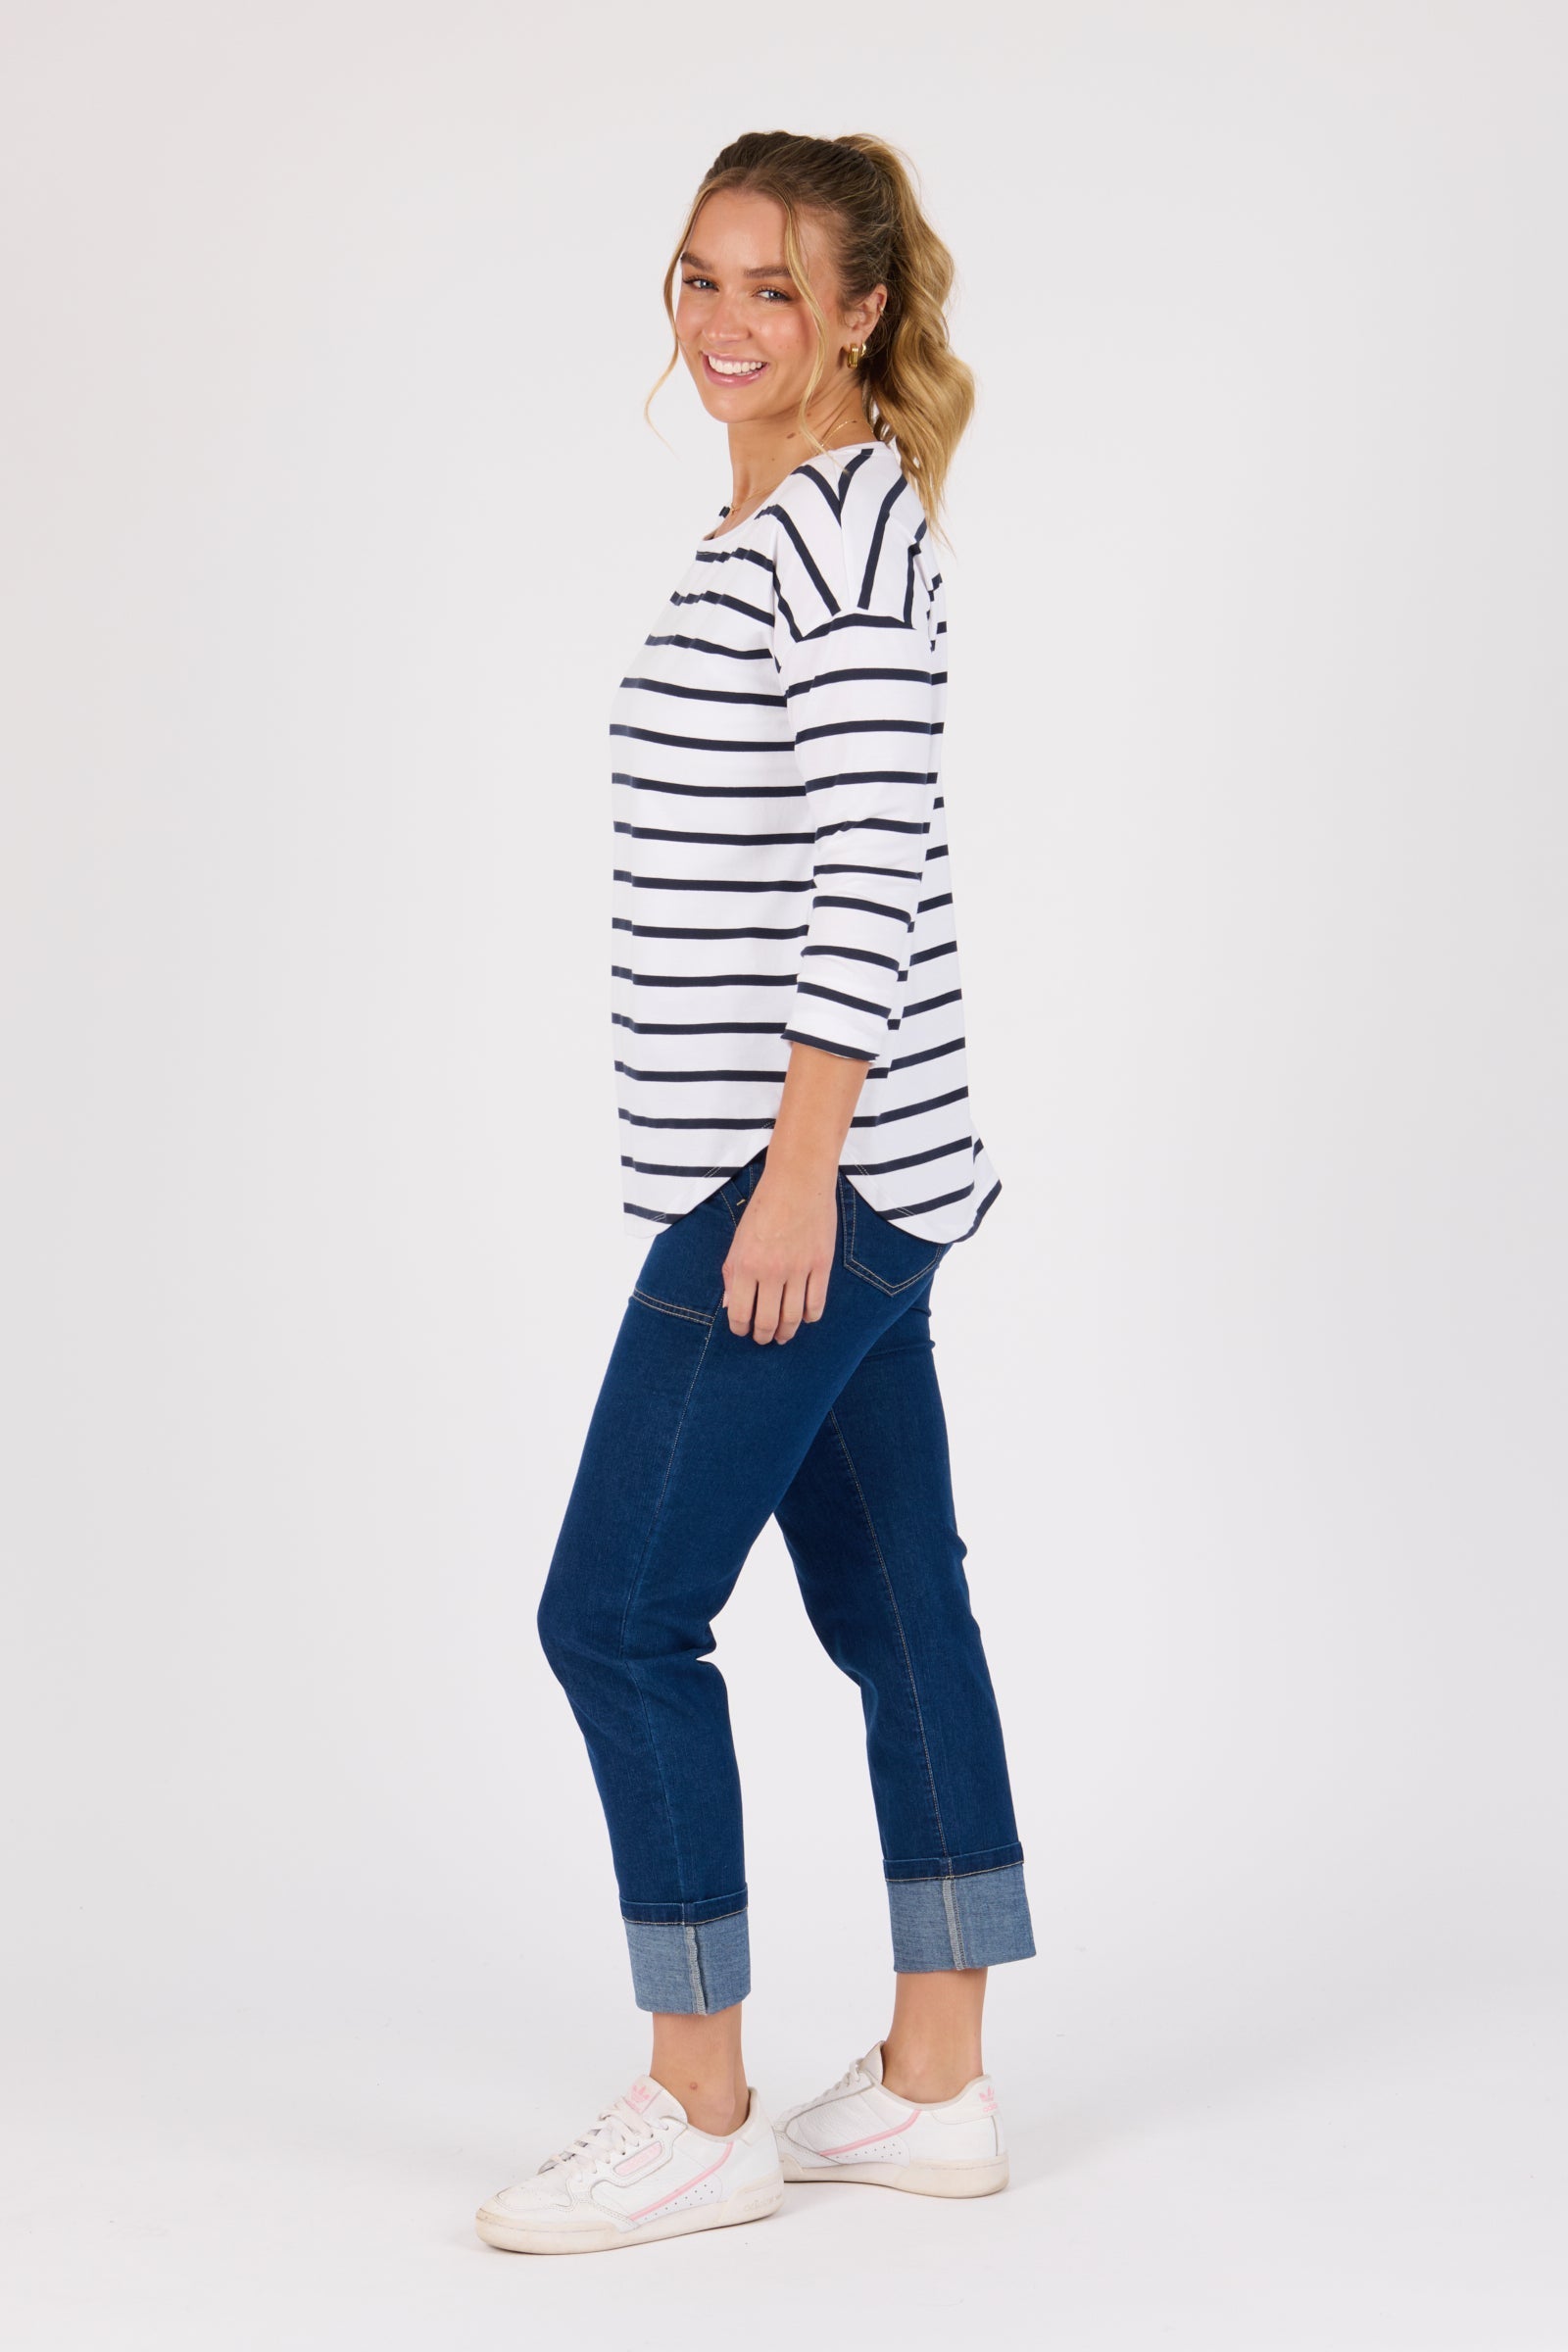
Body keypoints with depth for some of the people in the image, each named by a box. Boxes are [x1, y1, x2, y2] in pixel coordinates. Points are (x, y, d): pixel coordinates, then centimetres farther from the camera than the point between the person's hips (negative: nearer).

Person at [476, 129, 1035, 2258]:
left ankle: (700, 2115, 5)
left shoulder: (847, 518, -13)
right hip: (815, 1173, 10)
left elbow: (871, 863, -20)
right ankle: (935, 2087, 20)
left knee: (618, 1614, -5)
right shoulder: (781, 522, 17)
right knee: (897, 1614, 12)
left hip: (809, 1168, -10)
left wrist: (799, 1164, -22)